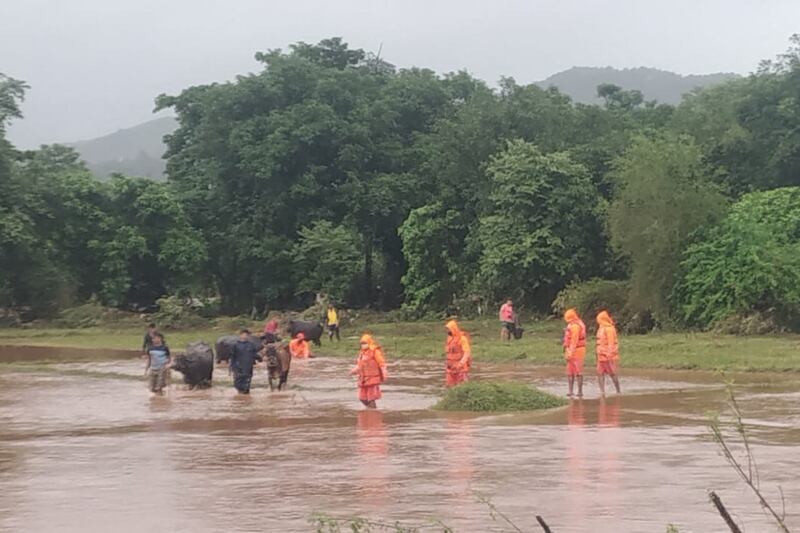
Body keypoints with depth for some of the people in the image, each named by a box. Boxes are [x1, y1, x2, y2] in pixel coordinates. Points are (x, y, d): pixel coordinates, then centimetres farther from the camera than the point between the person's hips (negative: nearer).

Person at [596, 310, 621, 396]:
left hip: (608, 356, -9)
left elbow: (611, 343, -18)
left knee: (612, 374, -1)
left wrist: (610, 356, -20)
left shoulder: (609, 329, -14)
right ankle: (602, 392, 4)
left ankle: (618, 392, 8)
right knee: (600, 373, 3)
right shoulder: (601, 329, 15)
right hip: (601, 356, 9)